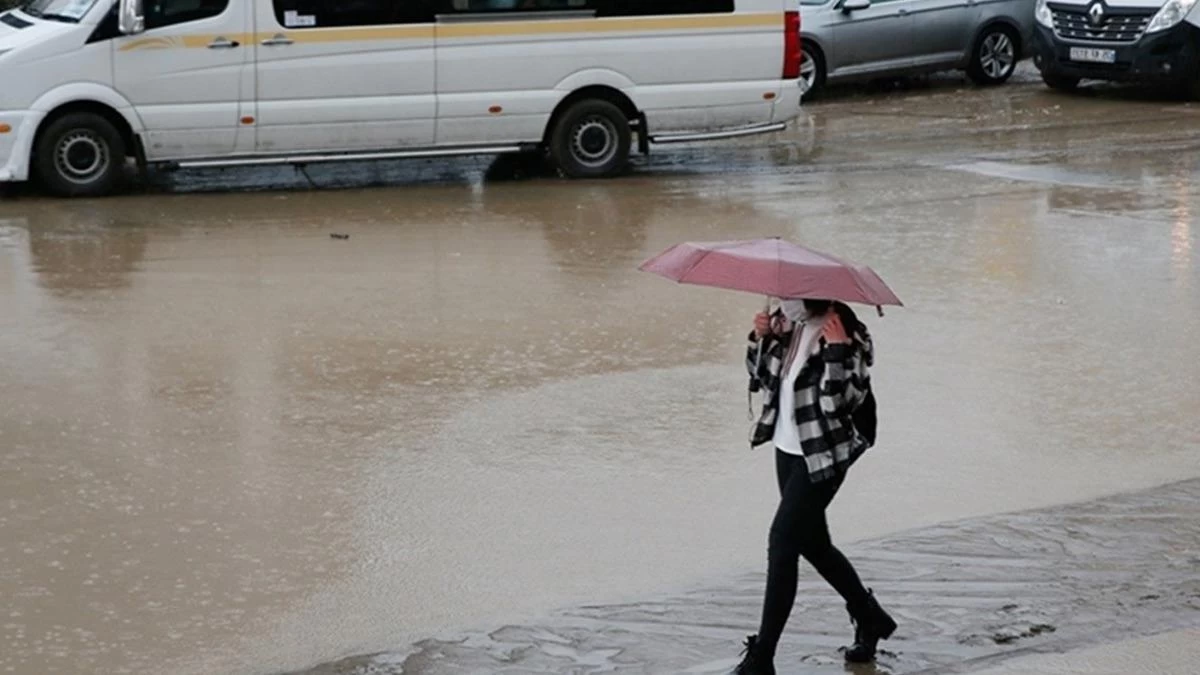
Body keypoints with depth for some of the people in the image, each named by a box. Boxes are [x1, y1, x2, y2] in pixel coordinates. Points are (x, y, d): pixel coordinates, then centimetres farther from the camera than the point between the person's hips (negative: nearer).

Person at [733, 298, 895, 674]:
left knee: (782, 544, -11)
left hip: (823, 456, -8)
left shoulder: (848, 335, -18)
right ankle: (870, 618, 38)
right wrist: (761, 338, -5)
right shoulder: (787, 322, 2)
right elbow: (760, 379, 11)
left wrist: (836, 350, -33)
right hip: (788, 448, 8)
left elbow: (839, 401, -24)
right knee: (812, 543, 17)